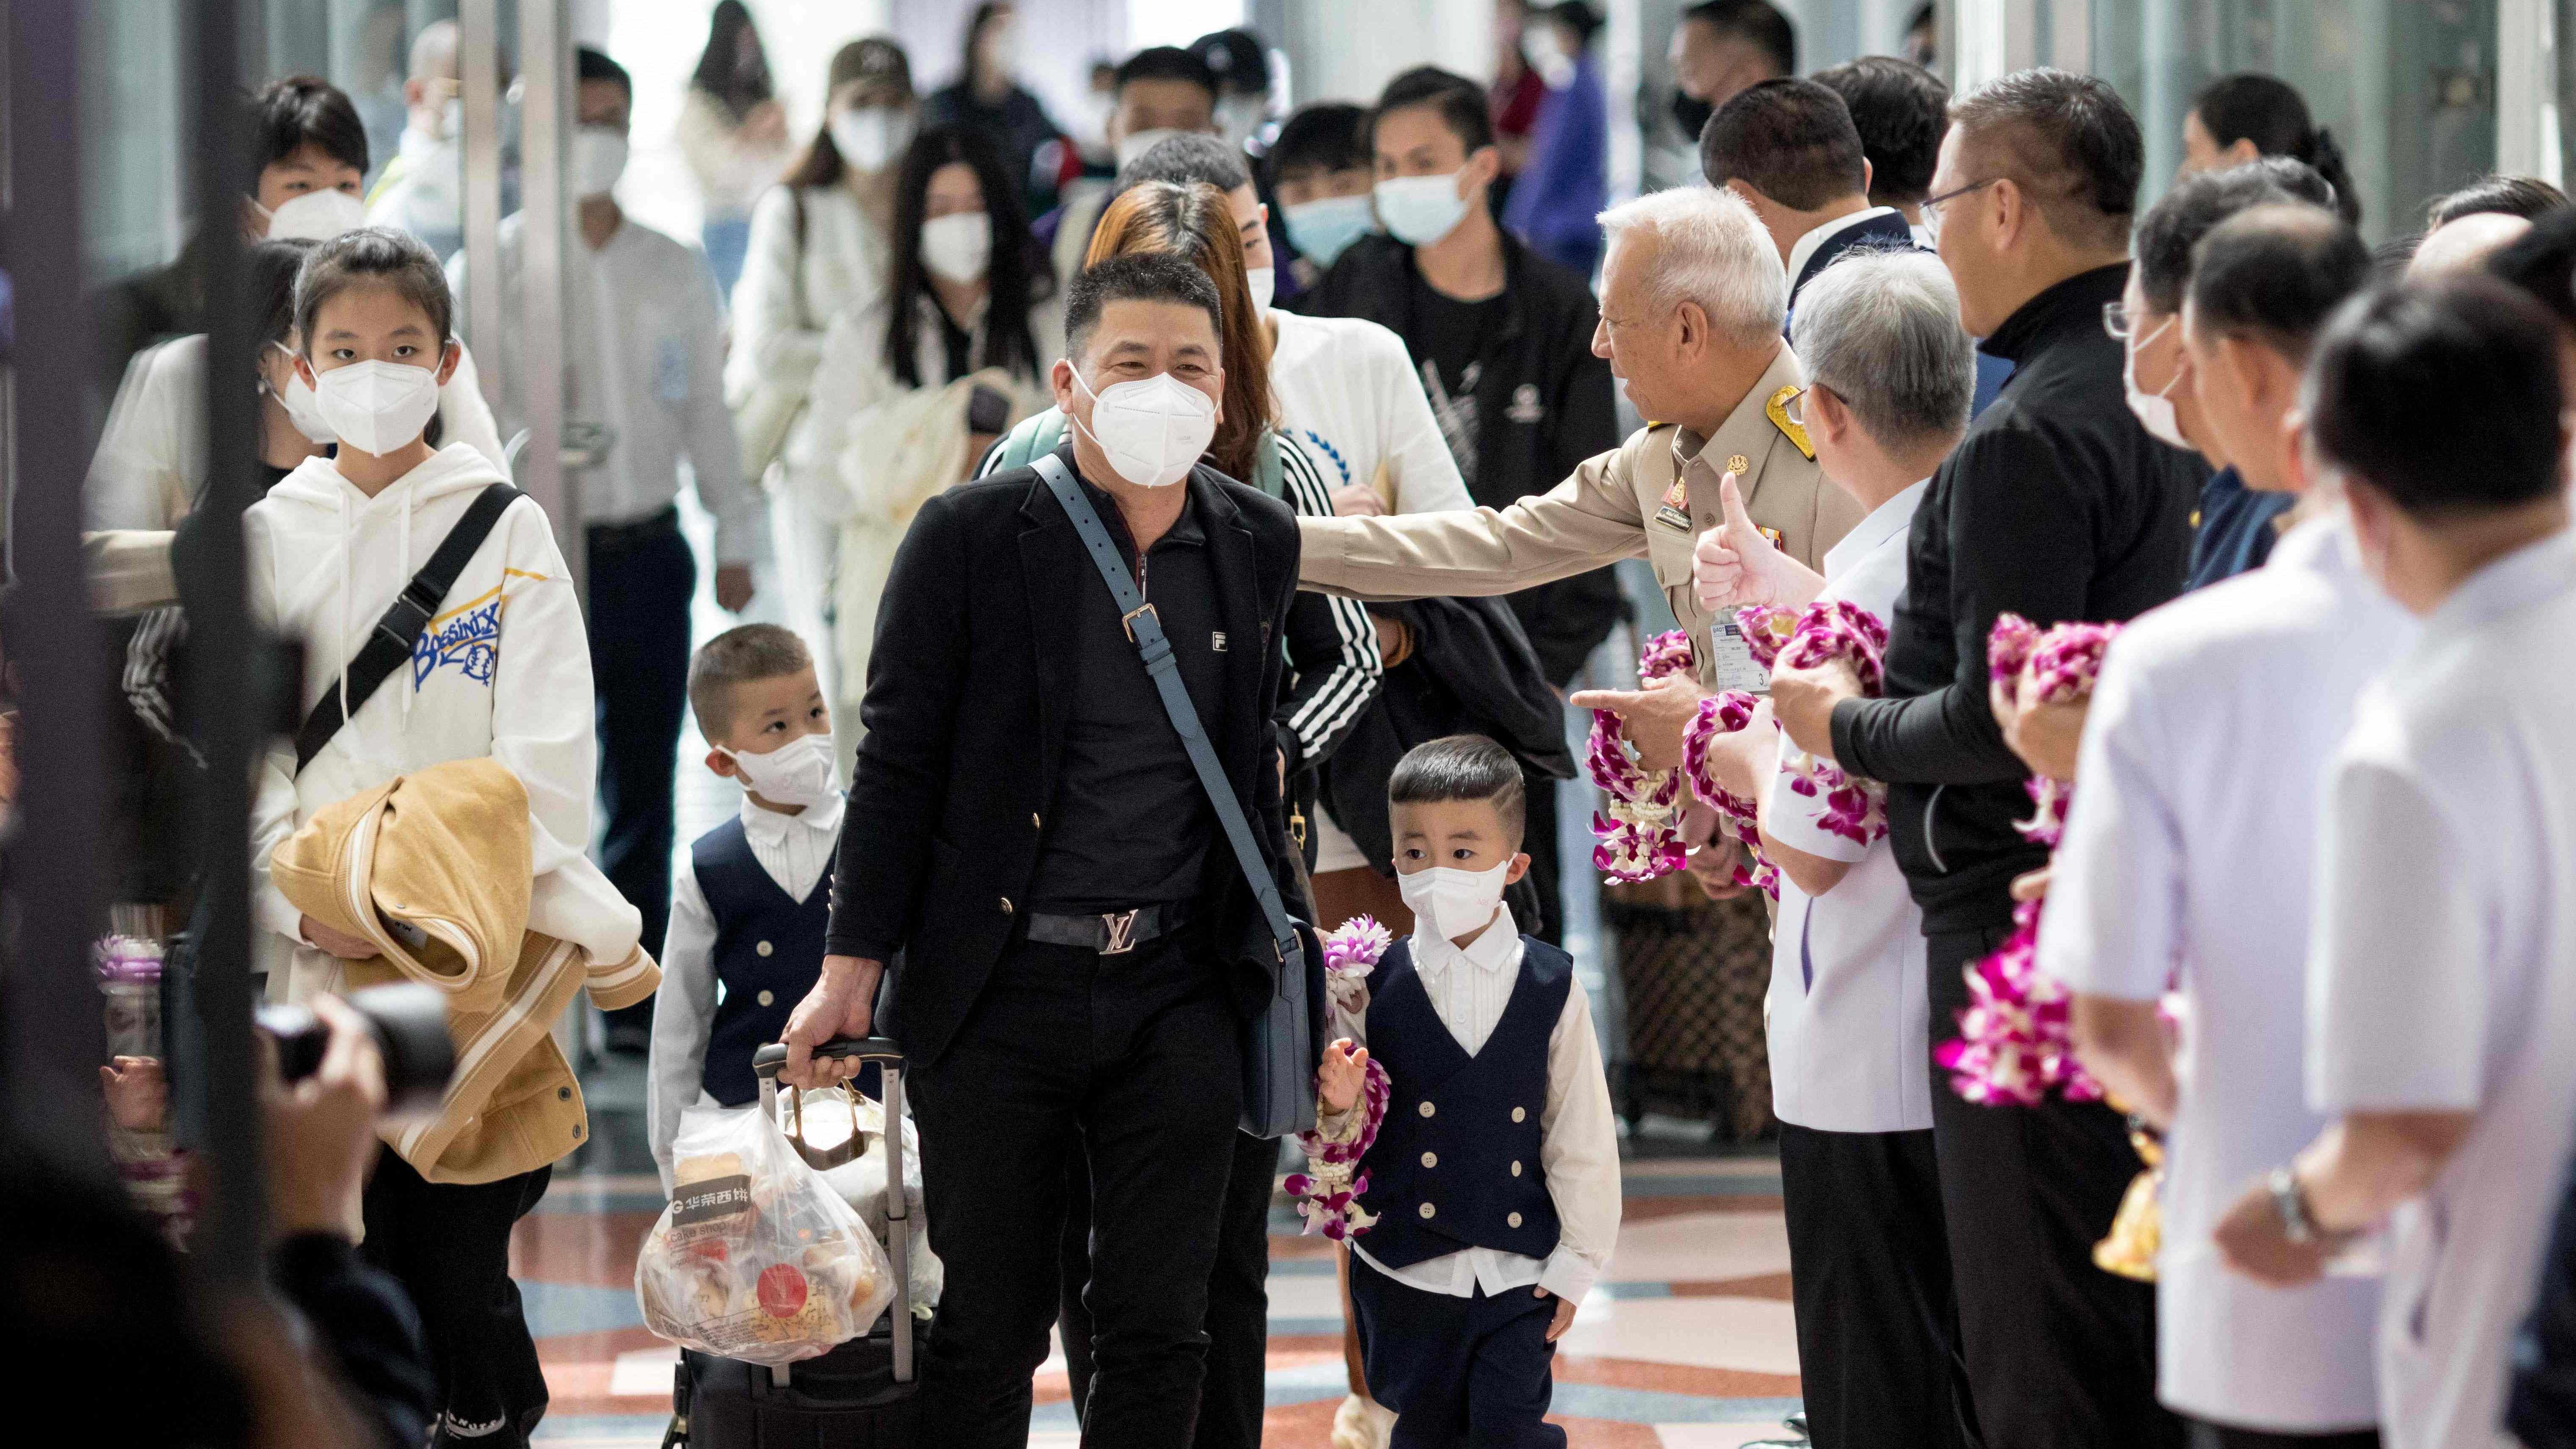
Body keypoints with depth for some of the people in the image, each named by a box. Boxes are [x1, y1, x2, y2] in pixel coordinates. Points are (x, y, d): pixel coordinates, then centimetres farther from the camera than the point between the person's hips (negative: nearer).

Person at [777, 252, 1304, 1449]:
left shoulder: (1260, 545, 5)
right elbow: (898, 759, -4)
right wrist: (850, 972, -6)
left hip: (1178, 992, 3)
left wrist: (1271, 943, 18)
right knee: (987, 1329, 3)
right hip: (998, 991, -3)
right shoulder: (970, 537, -6)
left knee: (1159, 1327, 4)